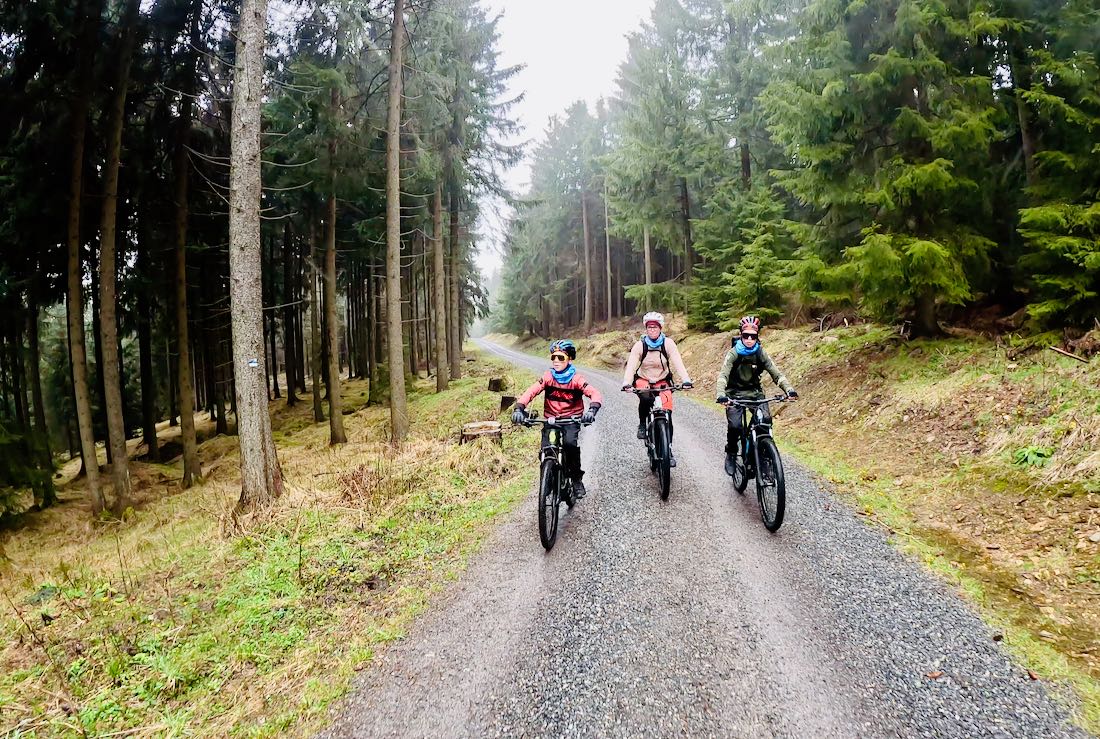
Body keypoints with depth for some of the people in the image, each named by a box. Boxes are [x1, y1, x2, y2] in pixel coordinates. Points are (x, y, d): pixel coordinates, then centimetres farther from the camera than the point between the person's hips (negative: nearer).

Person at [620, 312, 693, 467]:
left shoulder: (668, 343, -11)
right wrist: (626, 383, -40)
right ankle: (642, 424, -6)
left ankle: (669, 450, 4)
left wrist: (686, 380, -37)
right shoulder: (639, 345, -12)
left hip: (662, 381, 1)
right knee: (645, 398, -35)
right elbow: (631, 366, -22)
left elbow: (678, 362, -21)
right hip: (643, 380, -1)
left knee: (667, 415, -11)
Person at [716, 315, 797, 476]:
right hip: (735, 393, -3)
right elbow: (723, 375, -27)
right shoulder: (733, 353, -15)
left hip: (755, 392, 3)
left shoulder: (761, 353, -7)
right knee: (734, 425, -22)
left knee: (765, 420, -20)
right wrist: (721, 395, -46)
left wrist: (789, 390, -30)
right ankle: (730, 455, 5)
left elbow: (776, 373, -12)